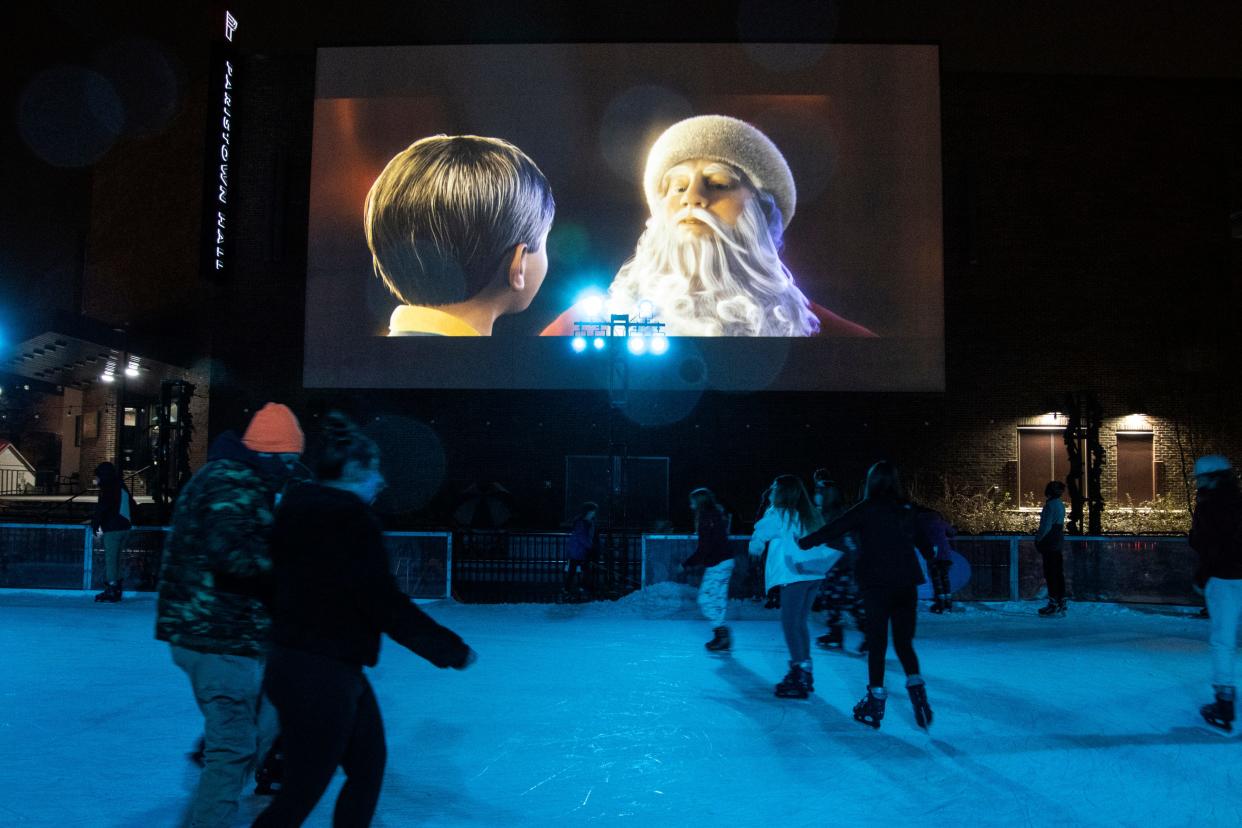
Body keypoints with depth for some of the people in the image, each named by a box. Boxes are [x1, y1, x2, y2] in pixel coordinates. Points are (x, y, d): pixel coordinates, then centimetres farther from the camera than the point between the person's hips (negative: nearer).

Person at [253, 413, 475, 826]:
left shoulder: (299, 506, 6)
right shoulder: (351, 517, -20)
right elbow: (387, 606, -20)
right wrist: (454, 651, -12)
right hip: (320, 676, -9)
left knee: (367, 766, 22)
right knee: (301, 795, 5)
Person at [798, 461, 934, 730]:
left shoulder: (866, 509, -5)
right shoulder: (907, 510, 7)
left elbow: (832, 530, -5)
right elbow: (924, 543, 20)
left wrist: (802, 543, 6)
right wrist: (934, 557, 42)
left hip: (876, 584, -3)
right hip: (906, 583, 3)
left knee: (877, 641, 5)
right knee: (904, 641, 13)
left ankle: (876, 699, 9)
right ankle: (915, 684, -6)